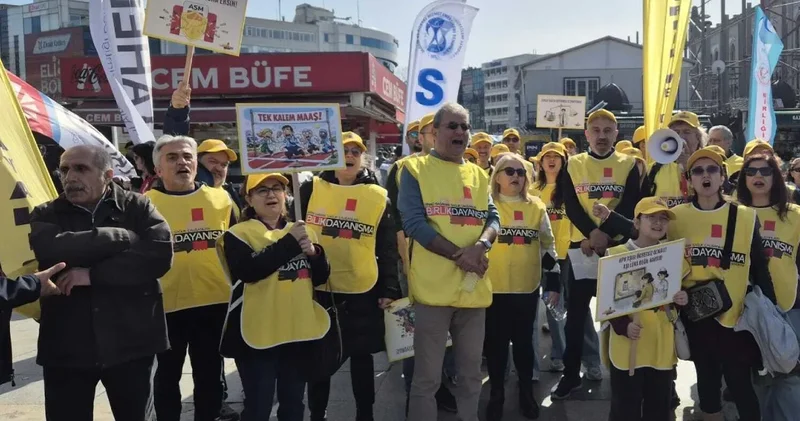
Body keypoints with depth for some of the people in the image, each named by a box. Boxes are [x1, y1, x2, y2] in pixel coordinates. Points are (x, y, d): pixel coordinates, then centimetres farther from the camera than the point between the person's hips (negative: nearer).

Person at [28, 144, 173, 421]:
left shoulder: (137, 207, 0)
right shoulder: (45, 215, 5)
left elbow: (161, 254, -16)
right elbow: (50, 250, -18)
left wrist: (93, 274, -18)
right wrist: (125, 237, -16)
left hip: (131, 342, -1)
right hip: (66, 347, 1)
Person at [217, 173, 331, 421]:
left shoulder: (300, 232, 11)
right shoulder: (238, 234, -5)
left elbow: (321, 276, 8)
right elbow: (247, 271, -22)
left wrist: (314, 252, -13)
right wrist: (290, 243, -20)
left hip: (299, 330, 5)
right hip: (258, 333, -5)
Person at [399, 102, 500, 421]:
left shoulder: (478, 175, 15)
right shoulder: (415, 169, -1)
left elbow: (493, 218, 9)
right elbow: (414, 223, -11)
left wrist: (480, 246, -14)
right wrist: (458, 255, -17)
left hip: (474, 287, 5)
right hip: (433, 287, -5)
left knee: (471, 373, 16)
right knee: (427, 376, 3)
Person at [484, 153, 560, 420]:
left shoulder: (537, 207, 6)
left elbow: (548, 246, 11)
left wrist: (554, 283, 9)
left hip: (528, 288, 2)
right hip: (493, 288, -2)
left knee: (524, 341, 12)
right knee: (496, 342, 7)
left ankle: (527, 393, 28)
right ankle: (497, 393, 23)